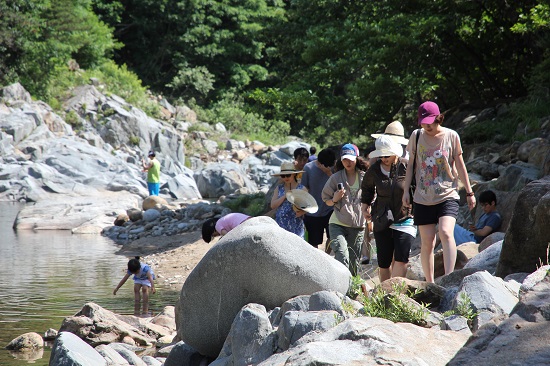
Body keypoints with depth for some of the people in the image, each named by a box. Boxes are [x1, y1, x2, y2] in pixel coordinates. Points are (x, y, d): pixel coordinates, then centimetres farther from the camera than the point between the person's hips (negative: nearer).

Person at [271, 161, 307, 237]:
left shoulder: (301, 189, 2)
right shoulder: (279, 188, 9)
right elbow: (273, 205, 2)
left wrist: (301, 212, -20)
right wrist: (284, 196, -11)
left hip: (296, 225, -2)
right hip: (281, 224, 2)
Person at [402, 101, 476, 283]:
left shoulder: (451, 136, -1)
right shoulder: (416, 136, 3)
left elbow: (460, 165, 5)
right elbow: (411, 165, 11)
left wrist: (469, 192, 7)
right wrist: (406, 191, 6)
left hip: (447, 195, -2)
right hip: (423, 198, 2)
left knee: (446, 233, -24)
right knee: (427, 242, 4)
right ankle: (430, 284, 12)